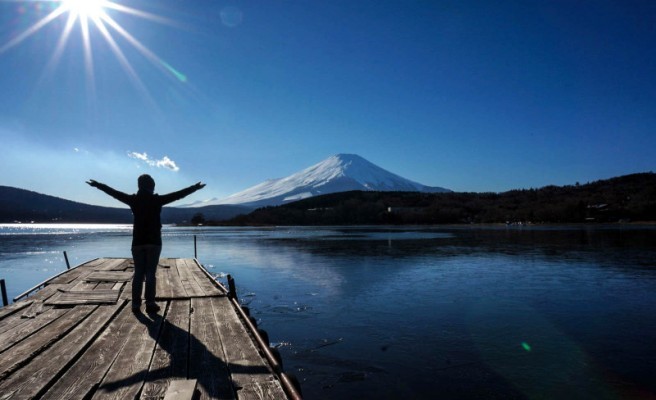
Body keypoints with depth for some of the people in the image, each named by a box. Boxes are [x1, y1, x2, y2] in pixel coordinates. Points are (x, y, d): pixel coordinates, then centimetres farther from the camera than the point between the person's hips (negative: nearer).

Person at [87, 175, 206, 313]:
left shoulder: (133, 200, 2)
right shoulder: (157, 199, -7)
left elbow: (114, 192, 14)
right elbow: (178, 194, -6)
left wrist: (97, 185, 28)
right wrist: (194, 188, 0)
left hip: (138, 242, 3)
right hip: (153, 242, -3)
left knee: (138, 273, 8)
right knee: (150, 273, -1)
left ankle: (136, 304, 9)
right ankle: (150, 304, -1)